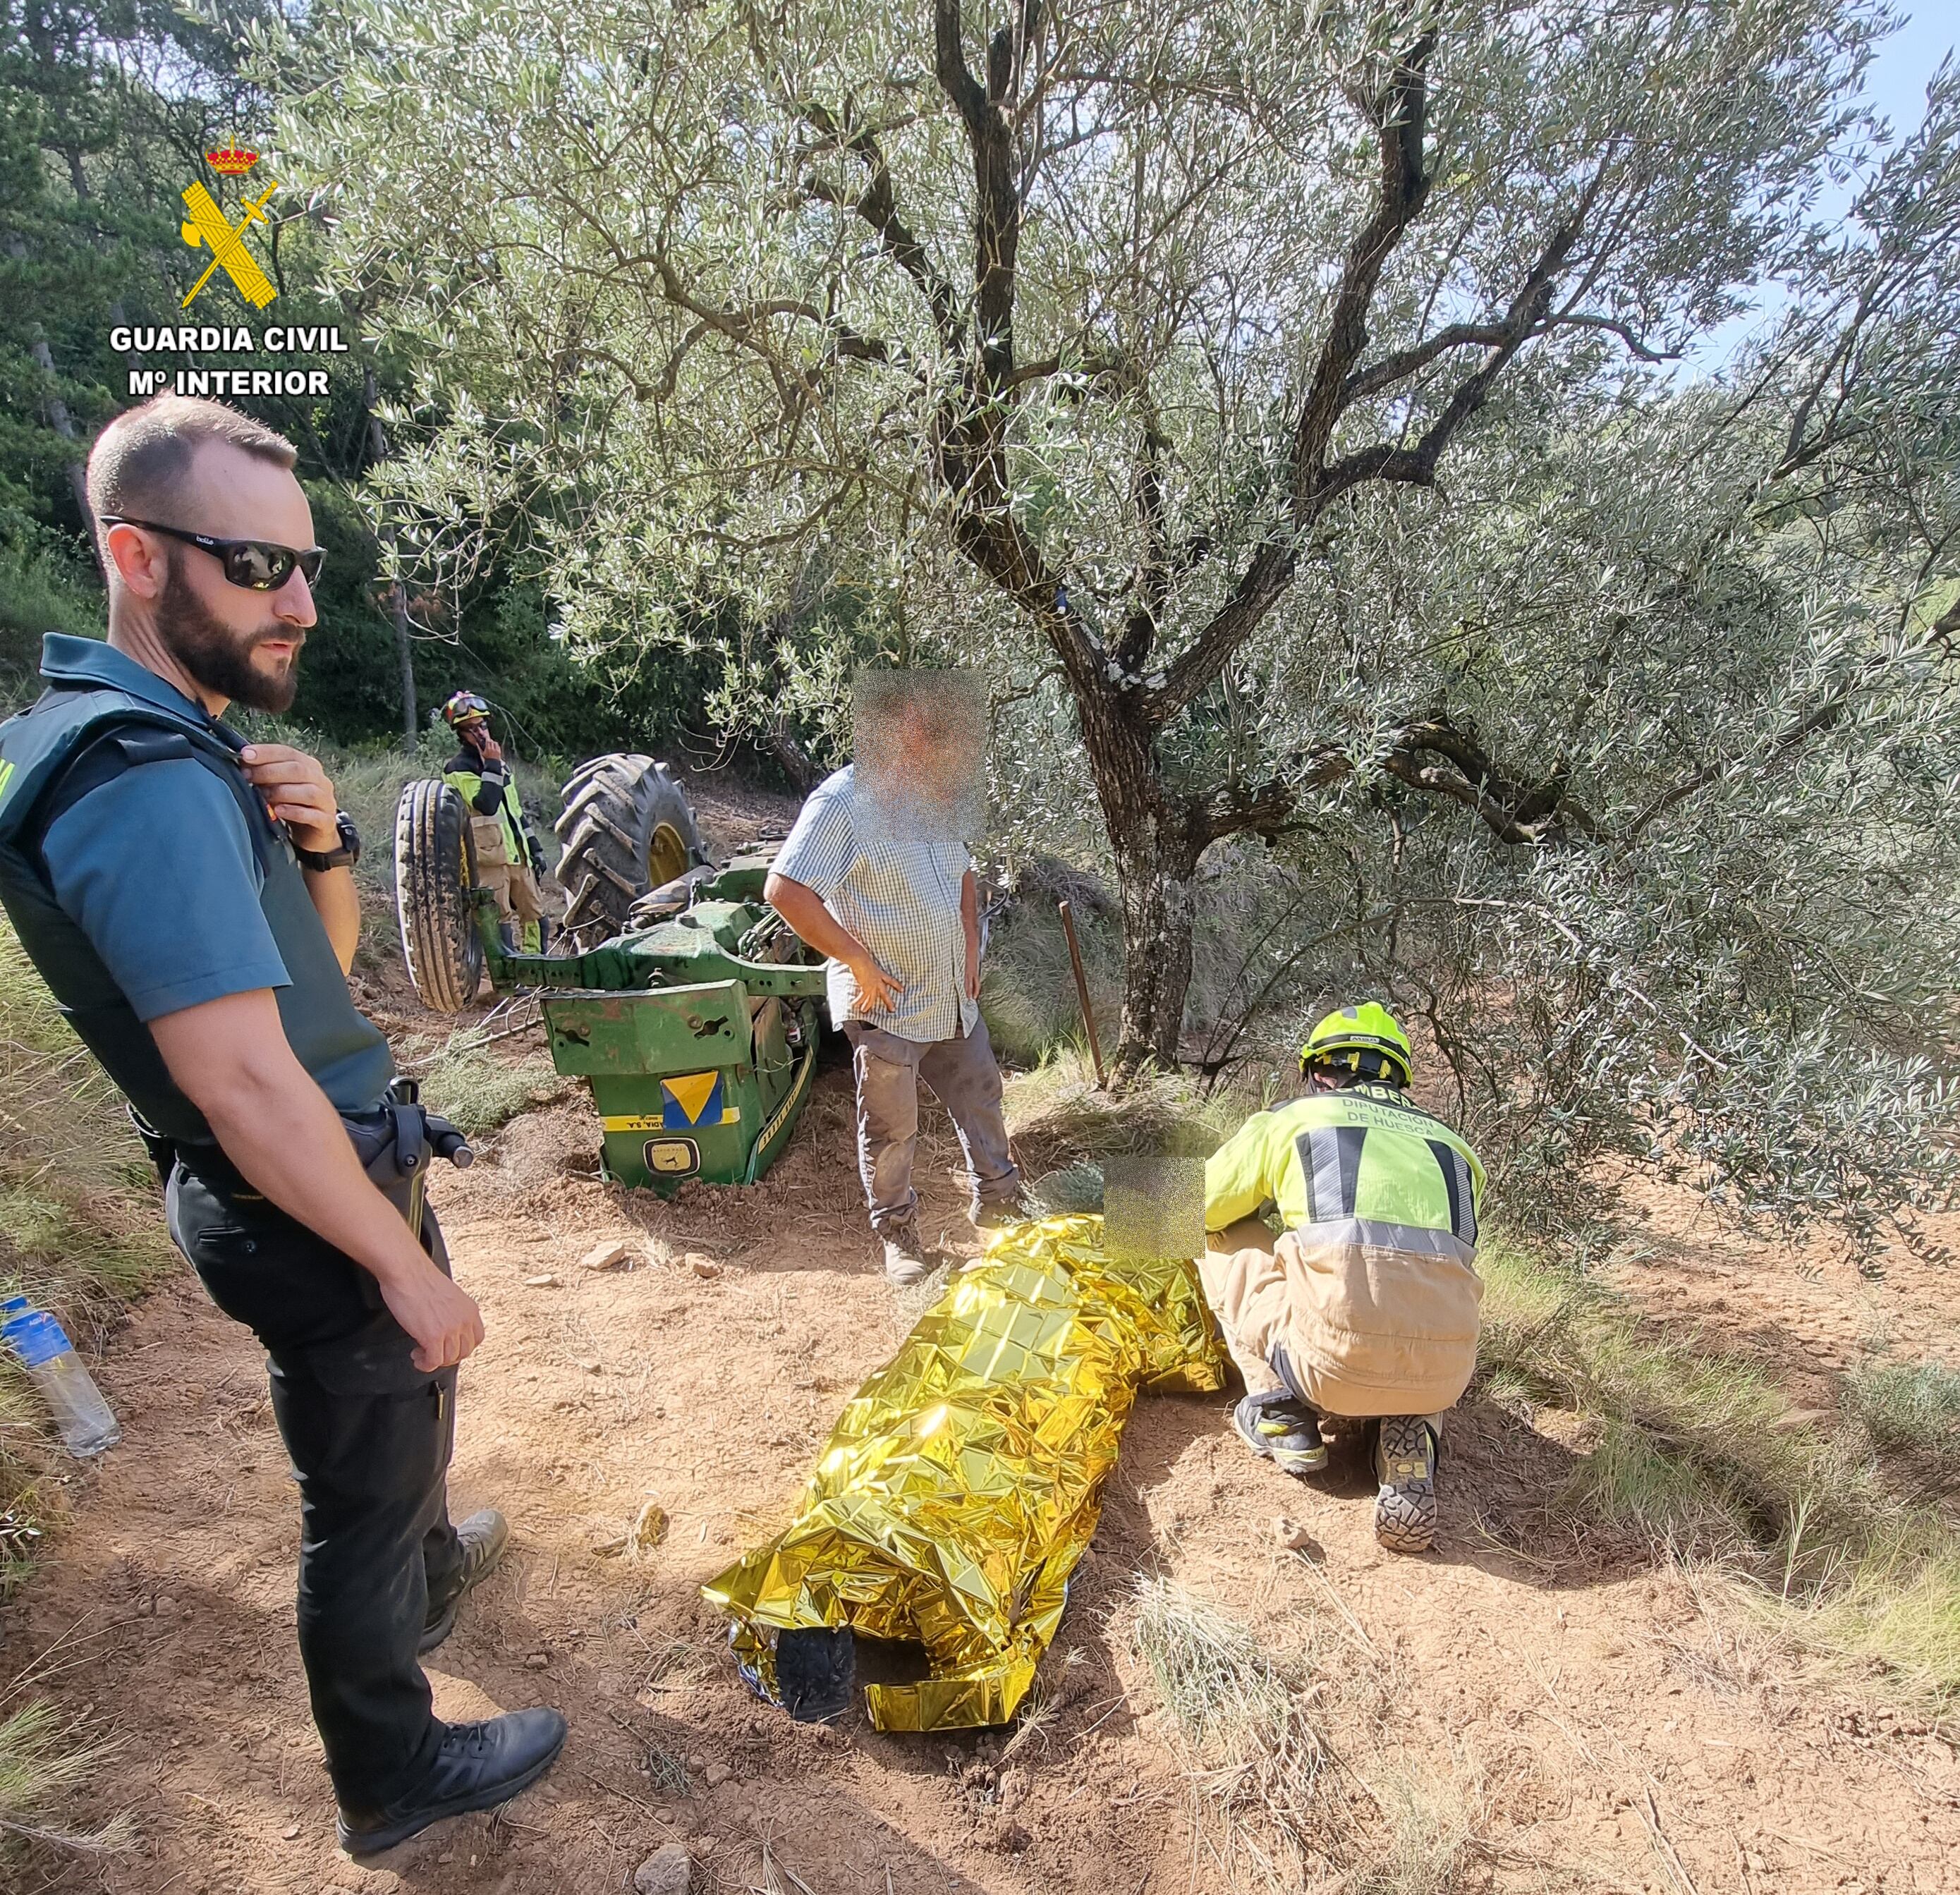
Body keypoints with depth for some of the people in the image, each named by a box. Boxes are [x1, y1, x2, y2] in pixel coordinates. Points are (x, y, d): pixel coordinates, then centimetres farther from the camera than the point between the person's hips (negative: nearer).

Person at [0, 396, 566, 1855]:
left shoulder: (181, 747, 4)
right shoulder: (144, 780, -27)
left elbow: (325, 957, 10)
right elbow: (245, 1084, -30)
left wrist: (318, 840, -10)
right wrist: (406, 1263, -21)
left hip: (344, 1164, 10)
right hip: (308, 1207, -10)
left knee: (411, 1410, 31)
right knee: (366, 1489, 10)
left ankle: (426, 1572, 58)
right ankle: (395, 1783, 34)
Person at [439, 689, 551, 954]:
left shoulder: (496, 761, 18)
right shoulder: (458, 770, -7)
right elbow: (487, 805, -23)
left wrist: (534, 848, 19)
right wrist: (492, 766, -18)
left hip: (517, 854, 8)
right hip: (490, 858, -8)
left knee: (536, 917, 9)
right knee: (501, 921, -8)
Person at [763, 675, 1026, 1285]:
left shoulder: (933, 798, 6)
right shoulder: (842, 801, -19)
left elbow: (963, 873, 22)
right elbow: (784, 891, -26)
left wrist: (971, 948, 9)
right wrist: (860, 963, -22)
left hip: (954, 998, 7)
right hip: (886, 1005, -7)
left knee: (981, 1099, 19)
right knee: (892, 1129, 8)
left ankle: (997, 1200, 41)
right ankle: (897, 1231, 30)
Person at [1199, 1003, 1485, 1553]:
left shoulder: (1292, 1119, 14)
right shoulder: (1450, 1143, 24)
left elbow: (1198, 1212, 23)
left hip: (1332, 1358, -3)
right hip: (1443, 1375, 4)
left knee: (1224, 1244, 22)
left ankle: (1282, 1419, 16)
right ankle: (1410, 1438, 11)